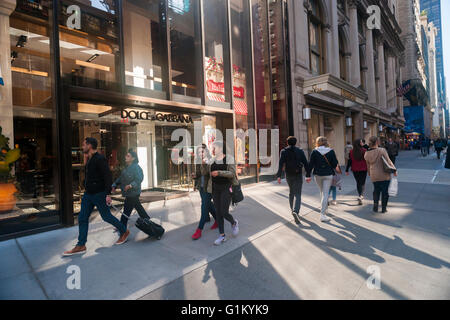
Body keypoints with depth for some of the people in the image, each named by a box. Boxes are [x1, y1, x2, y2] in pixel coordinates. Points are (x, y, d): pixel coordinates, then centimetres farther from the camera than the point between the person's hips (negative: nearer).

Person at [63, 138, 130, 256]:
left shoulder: (100, 159, -17)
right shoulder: (90, 159, 12)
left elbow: (108, 177, -22)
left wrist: (108, 194, -25)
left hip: (99, 194, -9)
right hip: (88, 194, 9)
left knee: (106, 216, 3)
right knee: (82, 218, 7)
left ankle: (124, 232, 22)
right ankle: (81, 246, 16)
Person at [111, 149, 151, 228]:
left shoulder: (136, 167, -17)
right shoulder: (127, 167, 12)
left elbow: (139, 179, -25)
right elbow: (120, 178, 13)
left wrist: (131, 185, -36)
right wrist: (114, 186, 2)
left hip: (133, 193, -9)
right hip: (129, 193, 9)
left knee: (127, 210, -3)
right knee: (138, 207, 20)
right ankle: (147, 220, 35)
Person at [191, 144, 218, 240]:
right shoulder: (198, 161, 7)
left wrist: (204, 165, -32)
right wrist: (195, 176, -4)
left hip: (208, 187, -7)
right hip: (201, 186, 7)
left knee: (205, 206, -6)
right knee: (208, 204, 17)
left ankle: (199, 230, 0)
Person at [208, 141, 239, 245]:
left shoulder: (229, 159, -8)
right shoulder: (212, 161, 9)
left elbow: (232, 173, -16)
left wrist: (219, 173, -23)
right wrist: (209, 189, 13)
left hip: (226, 188, -5)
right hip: (215, 188, 5)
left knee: (224, 212, -9)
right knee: (218, 212, 5)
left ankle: (234, 223, 24)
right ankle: (222, 236, 16)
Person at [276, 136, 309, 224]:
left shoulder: (283, 151, -1)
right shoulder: (300, 151, 1)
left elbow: (281, 164, -13)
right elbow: (305, 163, -4)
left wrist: (279, 176, -18)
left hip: (288, 175, 1)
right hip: (298, 175, -1)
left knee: (291, 192, 21)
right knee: (297, 194, -3)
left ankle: (292, 209, 30)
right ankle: (295, 211, -24)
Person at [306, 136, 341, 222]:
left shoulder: (314, 152, -5)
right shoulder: (331, 151, -4)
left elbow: (310, 164, -6)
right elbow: (335, 164, 0)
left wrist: (308, 175, -1)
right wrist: (339, 171, 19)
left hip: (318, 175, 1)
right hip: (328, 175, -1)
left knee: (322, 192, 21)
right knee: (325, 193, -1)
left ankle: (324, 208, 37)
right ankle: (322, 214, -6)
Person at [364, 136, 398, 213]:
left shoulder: (366, 154, -1)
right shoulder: (382, 151, -15)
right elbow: (388, 162, -10)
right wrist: (394, 170, 2)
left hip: (374, 176, 3)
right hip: (384, 175, -3)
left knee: (376, 191, 21)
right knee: (385, 191, 11)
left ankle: (375, 204, 7)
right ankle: (383, 208, 19)